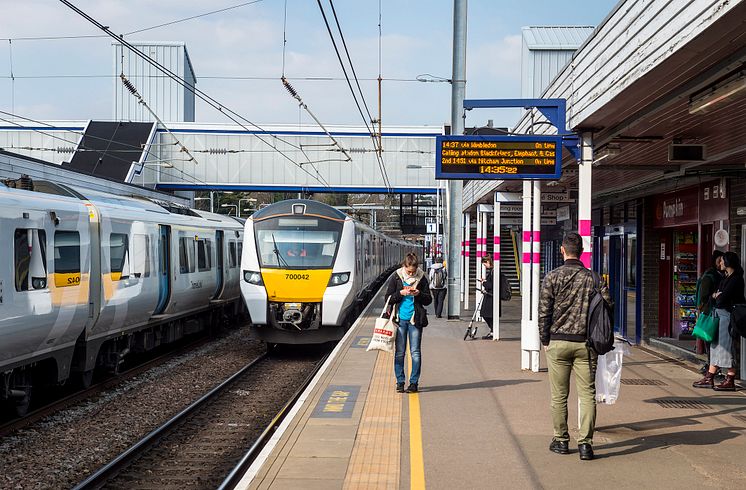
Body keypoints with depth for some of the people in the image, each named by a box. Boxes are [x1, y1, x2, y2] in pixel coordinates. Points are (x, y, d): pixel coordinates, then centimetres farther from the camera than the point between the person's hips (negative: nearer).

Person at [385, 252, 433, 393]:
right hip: (400, 319, 0)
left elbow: (428, 300, 5)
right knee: (399, 352, 3)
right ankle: (400, 382, 12)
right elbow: (388, 298, 2)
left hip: (415, 319, 0)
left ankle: (414, 382, 7)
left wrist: (419, 294, -13)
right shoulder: (396, 277, 0)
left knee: (415, 352, 0)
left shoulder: (422, 278, 1)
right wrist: (400, 293, -14)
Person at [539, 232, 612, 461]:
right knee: (587, 394, 3)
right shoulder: (593, 278, 1)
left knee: (559, 396, 9)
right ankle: (585, 443, -2)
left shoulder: (552, 277, -4)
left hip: (558, 342, -1)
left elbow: (544, 312, -5)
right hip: (586, 343, 1)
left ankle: (561, 441, 16)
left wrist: (545, 341, 5)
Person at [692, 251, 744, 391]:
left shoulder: (736, 279, -14)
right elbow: (715, 294, 19)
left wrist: (716, 296, 2)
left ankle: (730, 381, -2)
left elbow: (722, 299, -18)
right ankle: (709, 378, 15)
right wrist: (716, 295, -2)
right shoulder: (726, 277, 16)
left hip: (728, 315, -10)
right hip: (719, 314, 10)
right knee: (715, 345, 10)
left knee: (726, 346, -7)